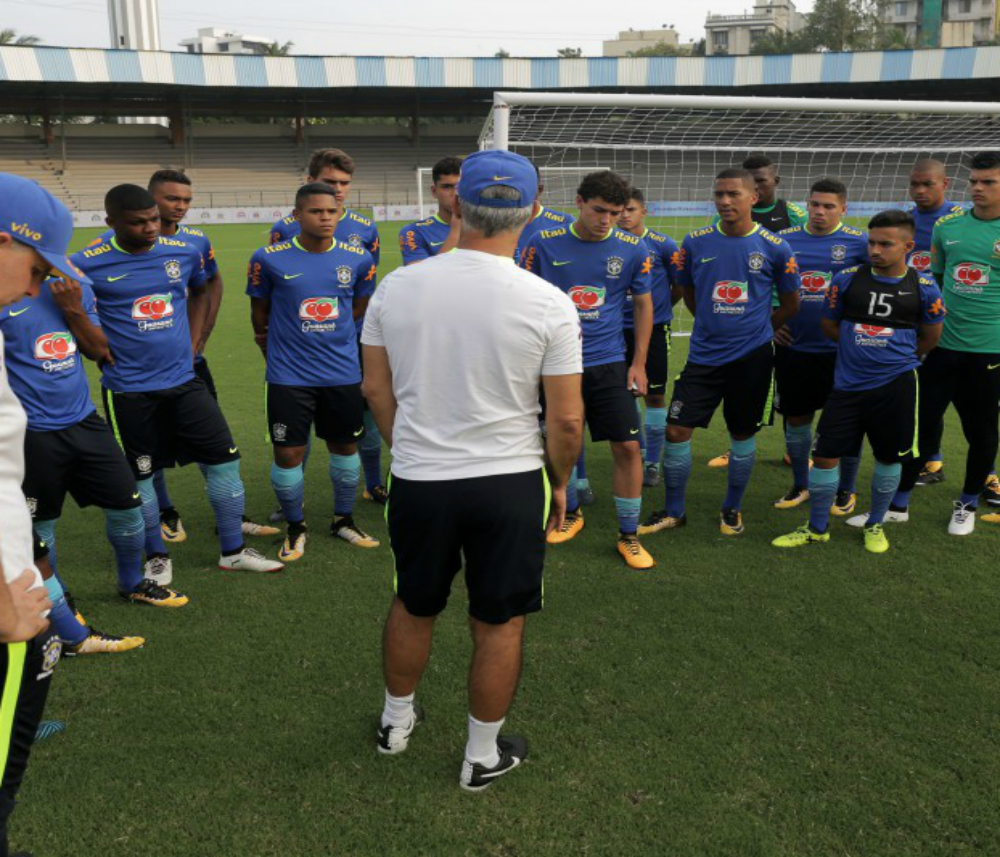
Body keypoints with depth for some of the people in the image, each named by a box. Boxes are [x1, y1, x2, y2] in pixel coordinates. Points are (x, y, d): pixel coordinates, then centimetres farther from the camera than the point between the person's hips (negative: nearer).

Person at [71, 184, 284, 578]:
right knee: (139, 475, 9)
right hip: (130, 390, -3)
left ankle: (233, 551, 19)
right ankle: (157, 556, 30)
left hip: (184, 380, 3)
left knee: (224, 458, 4)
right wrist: (104, 351, -3)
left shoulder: (184, 252, 0)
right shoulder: (89, 264, -11)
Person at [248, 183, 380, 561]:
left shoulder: (358, 259, -1)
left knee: (345, 445, 14)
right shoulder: (270, 258, -8)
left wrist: (327, 333, 9)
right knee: (288, 453, 0)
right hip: (289, 376, -2)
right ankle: (295, 527, 24)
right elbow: (259, 310, 6)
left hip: (343, 371, 3)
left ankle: (343, 519, 35)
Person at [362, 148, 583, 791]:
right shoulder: (548, 304, -14)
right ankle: (483, 755, 30)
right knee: (500, 623, 14)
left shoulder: (397, 286, -6)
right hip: (509, 482, -2)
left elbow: (376, 389, 4)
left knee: (413, 606, 23)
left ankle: (397, 720, 44)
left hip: (417, 480, 3)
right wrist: (560, 483, 8)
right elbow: (566, 418, -10)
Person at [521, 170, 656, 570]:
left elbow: (643, 304, 9)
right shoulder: (544, 243, -5)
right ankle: (571, 514, 36)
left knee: (627, 446, -3)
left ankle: (629, 536, 12)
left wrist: (639, 363, 5)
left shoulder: (632, 249, -2)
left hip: (609, 364, 0)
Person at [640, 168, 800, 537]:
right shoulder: (695, 242, -1)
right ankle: (673, 511, 15)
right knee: (676, 429, -2)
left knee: (743, 433, 10)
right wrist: (715, 324, 12)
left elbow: (790, 303, 8)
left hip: (752, 357, -1)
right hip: (704, 355, 1)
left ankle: (732, 510, 29)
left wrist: (756, 331, 12)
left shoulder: (775, 248, -5)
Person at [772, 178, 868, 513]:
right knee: (796, 418, 12)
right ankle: (800, 485, 29)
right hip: (793, 347, 3)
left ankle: (846, 490, 23)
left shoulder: (859, 242, -4)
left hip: (840, 349, -2)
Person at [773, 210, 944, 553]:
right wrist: (861, 348, 5)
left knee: (889, 457, 10)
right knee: (825, 455, 1)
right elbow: (829, 324, 9)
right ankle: (817, 529, 19)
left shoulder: (924, 288, -3)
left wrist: (896, 354, 12)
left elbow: (930, 338, 11)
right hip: (848, 383, 1)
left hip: (896, 383, -1)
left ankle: (875, 525, 31)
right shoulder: (847, 279, -2)